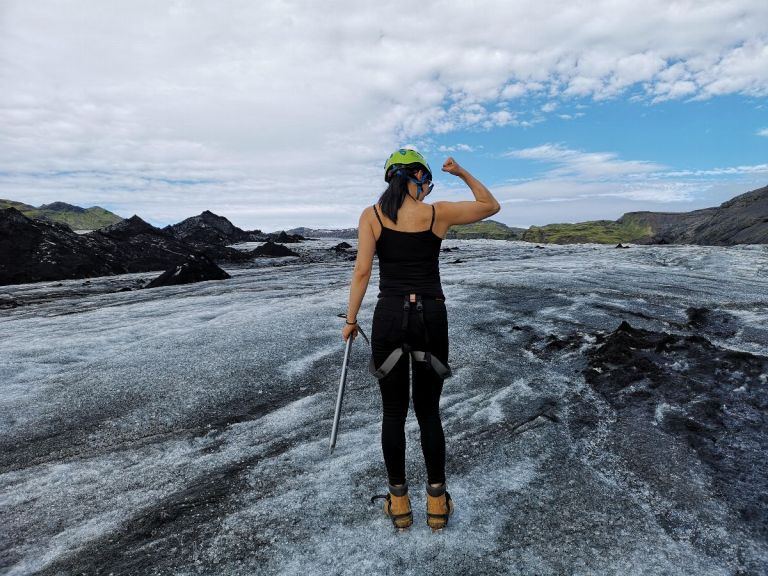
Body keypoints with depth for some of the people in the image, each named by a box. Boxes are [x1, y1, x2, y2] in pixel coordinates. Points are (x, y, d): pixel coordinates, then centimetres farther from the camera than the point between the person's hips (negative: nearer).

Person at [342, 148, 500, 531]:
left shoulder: (371, 215, 1)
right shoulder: (439, 213, 1)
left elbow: (362, 271, -5)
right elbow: (492, 205, 15)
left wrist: (351, 320, 2)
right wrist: (462, 173, 17)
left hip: (390, 316, 0)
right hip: (431, 316, 1)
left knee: (393, 412, 12)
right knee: (428, 412, 14)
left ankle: (399, 503, 25)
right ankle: (437, 502, 26)